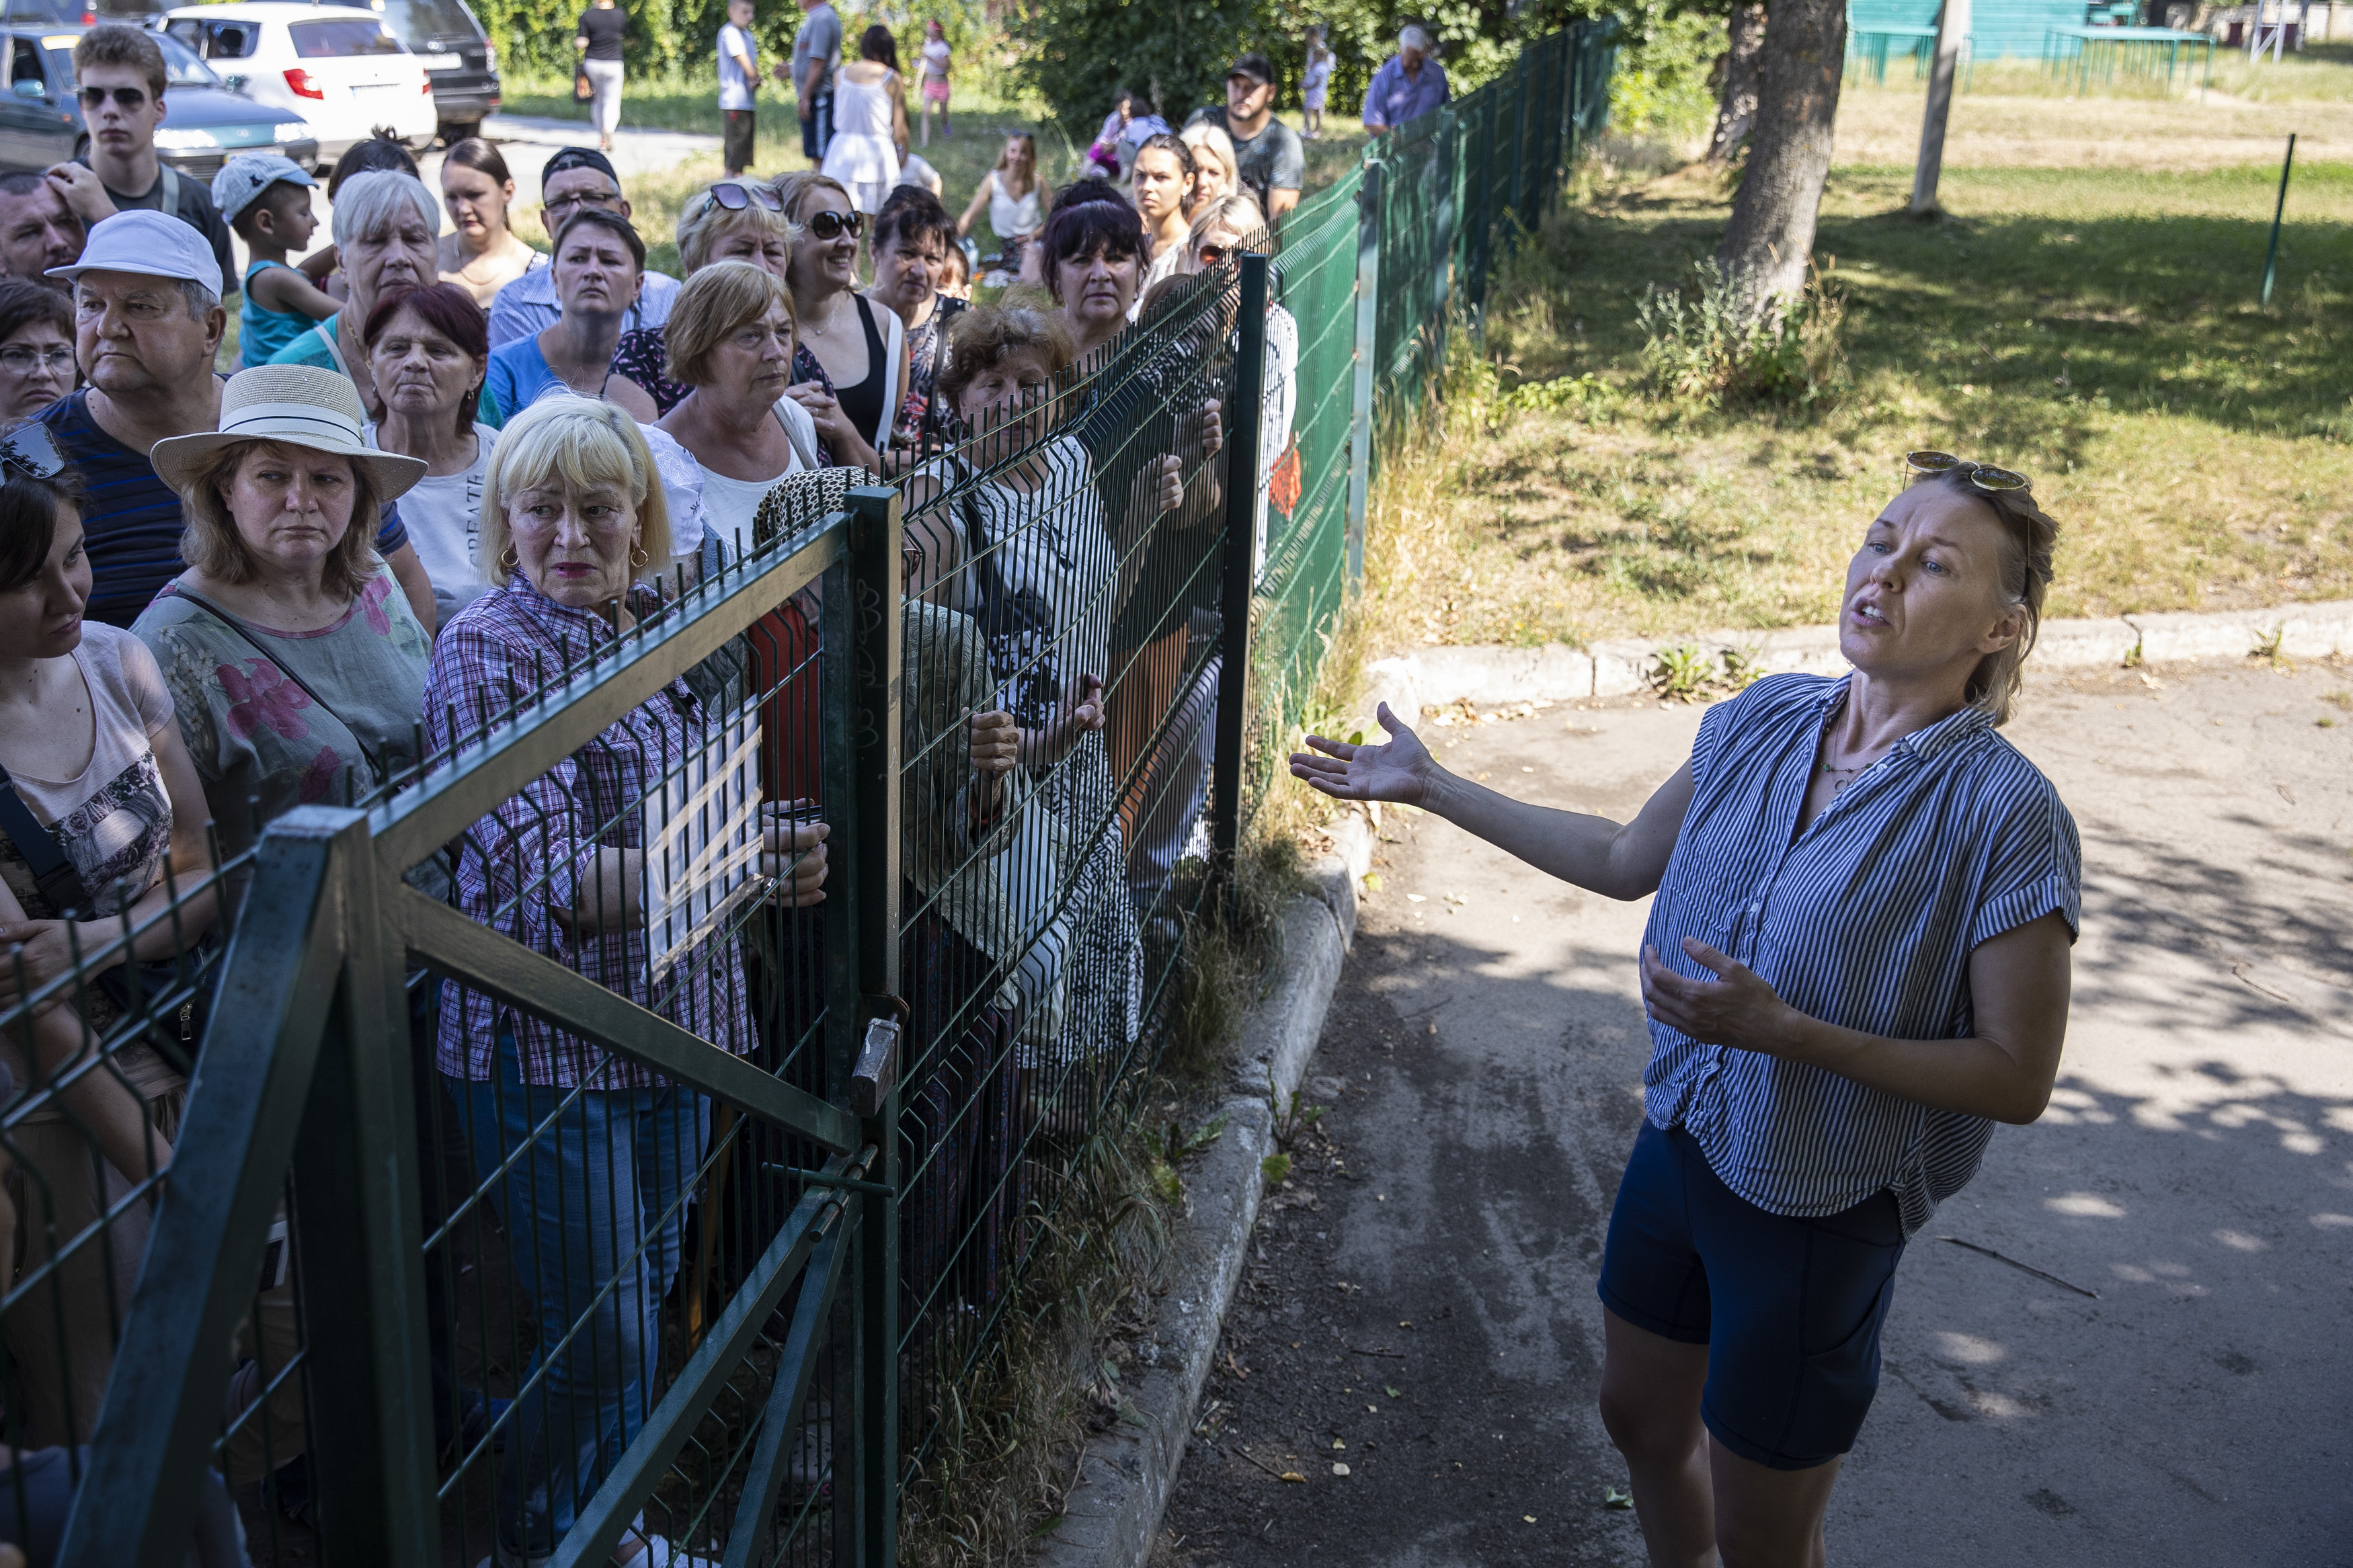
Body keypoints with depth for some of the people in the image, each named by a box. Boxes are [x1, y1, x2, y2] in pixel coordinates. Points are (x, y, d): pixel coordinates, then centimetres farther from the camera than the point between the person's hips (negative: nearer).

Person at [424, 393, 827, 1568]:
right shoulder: (488, 649, -13)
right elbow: (545, 875, -22)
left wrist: (775, 855, -5)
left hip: (675, 1020, 7)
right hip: (550, 1043, -7)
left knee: (648, 1298, 19)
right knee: (600, 1335, 1)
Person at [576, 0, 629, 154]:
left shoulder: (587, 16, -6)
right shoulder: (620, 14, -4)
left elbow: (582, 42, -11)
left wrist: (575, 43, 12)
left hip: (592, 63, 1)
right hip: (613, 64, -1)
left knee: (597, 101, 17)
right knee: (612, 102, 0)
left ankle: (601, 141, 19)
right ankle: (609, 129, -31)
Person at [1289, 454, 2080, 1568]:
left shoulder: (2003, 814, -23)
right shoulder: (1764, 721, -5)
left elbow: (2018, 1077, -19)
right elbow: (1626, 861, 10)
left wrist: (1783, 1030, -29)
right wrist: (1431, 787, 11)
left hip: (1819, 1211, -6)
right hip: (1681, 1135, 6)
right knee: (1641, 1419, 27)